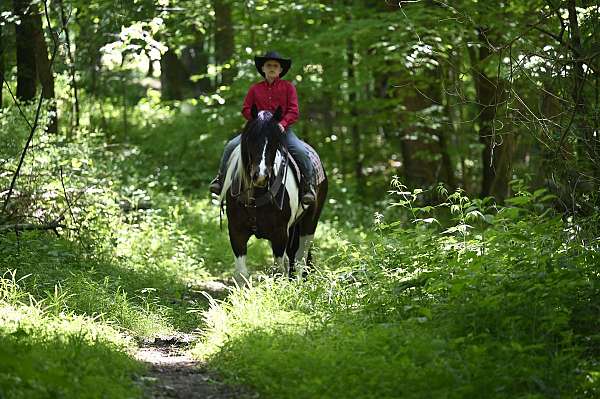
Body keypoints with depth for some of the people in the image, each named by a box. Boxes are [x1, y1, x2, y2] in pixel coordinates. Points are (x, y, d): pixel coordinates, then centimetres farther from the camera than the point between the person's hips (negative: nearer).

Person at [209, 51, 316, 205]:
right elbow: (246, 109, 10)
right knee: (231, 146, -11)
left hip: (281, 129, -2)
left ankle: (308, 184, -12)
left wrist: (282, 124, -21)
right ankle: (221, 177, 3)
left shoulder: (288, 87, 4)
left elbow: (293, 111, -3)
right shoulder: (255, 89, 10)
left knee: (301, 151, -25)